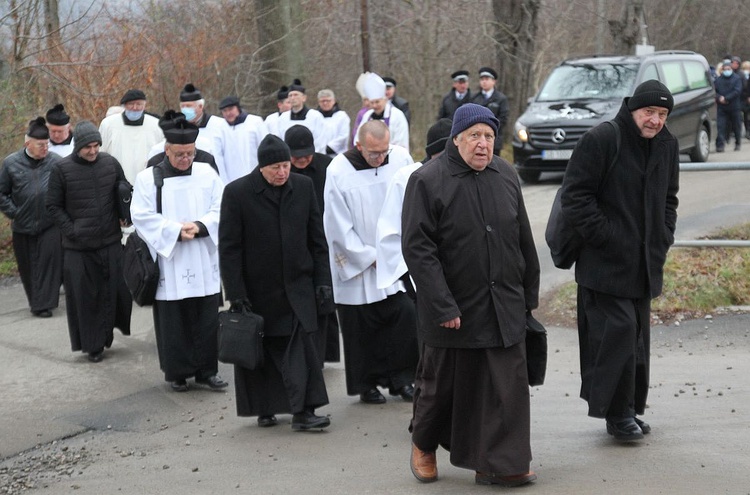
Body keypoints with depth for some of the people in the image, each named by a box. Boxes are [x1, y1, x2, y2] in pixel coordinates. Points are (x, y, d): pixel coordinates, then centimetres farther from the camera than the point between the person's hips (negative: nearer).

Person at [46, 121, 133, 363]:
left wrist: (124, 216, 4)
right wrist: (71, 230, -8)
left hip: (110, 242, 2)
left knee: (116, 290, 2)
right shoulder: (62, 169, -6)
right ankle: (93, 345, 14)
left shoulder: (110, 163, 3)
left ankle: (106, 332, 22)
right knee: (84, 297, 3)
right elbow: (53, 206, 0)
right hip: (78, 246, -2)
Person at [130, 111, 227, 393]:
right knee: (173, 321, 3)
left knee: (207, 319, 4)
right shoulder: (147, 179, -1)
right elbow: (142, 217, -7)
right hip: (168, 265, -2)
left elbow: (221, 209, 2)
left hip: (204, 264, 2)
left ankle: (207, 370, 15)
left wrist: (200, 226, -15)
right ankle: (177, 372, 14)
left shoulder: (207, 174, 6)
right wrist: (176, 230, -17)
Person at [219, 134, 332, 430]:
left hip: (298, 285, 2)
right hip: (258, 289, -2)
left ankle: (303, 411, -8)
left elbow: (317, 239, 8)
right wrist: (236, 293, -10)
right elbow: (229, 247, -7)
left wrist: (322, 280, 3)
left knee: (303, 346, -8)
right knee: (260, 350, 8)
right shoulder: (237, 192, -8)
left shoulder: (303, 186, 2)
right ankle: (265, 409, 23)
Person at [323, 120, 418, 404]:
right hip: (357, 264, -2)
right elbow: (338, 226, -10)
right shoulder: (338, 171, -13)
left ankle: (401, 378, 12)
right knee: (362, 329, 6)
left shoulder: (401, 159, -5)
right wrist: (370, 257, -10)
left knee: (405, 317, -4)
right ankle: (367, 384, 20)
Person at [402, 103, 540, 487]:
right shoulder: (427, 181, -11)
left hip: (504, 307, 4)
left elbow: (523, 239, 13)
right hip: (453, 307, -4)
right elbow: (417, 248, -15)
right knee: (442, 383, 12)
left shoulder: (506, 176, 5)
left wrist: (529, 293, 13)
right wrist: (443, 307, -19)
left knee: (508, 386, 0)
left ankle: (497, 463, 9)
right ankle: (423, 444, 36)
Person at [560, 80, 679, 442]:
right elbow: (574, 196, -13)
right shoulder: (601, 140, -12)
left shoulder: (668, 146, 10)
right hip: (605, 263, -7)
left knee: (637, 338, 11)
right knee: (617, 331, -11)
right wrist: (605, 237, -16)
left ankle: (629, 409, 22)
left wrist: (663, 239, 9)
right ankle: (617, 413, -3)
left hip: (645, 263, 7)